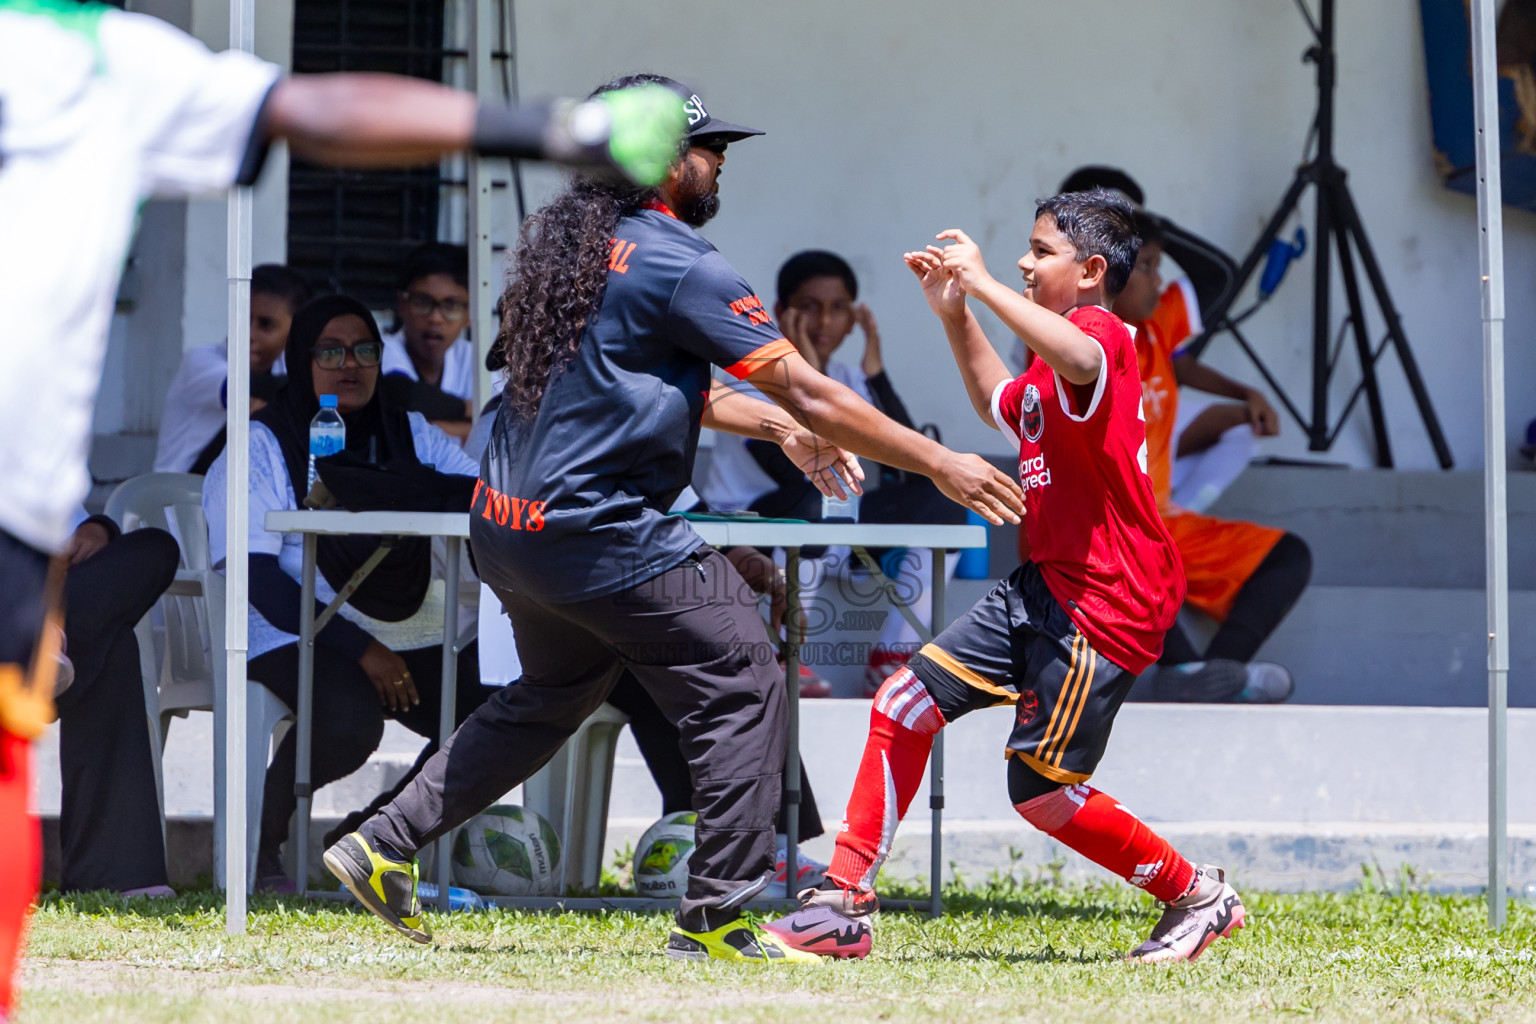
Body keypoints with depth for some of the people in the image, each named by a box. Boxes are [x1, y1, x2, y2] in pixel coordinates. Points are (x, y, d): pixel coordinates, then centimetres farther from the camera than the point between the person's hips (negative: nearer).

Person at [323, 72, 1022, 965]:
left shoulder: (568, 245, 14)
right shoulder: (677, 263, -13)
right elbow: (805, 389, -13)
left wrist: (773, 424, 24)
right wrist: (938, 462, -7)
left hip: (509, 526, 9)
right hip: (600, 533, -9)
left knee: (553, 693, 28)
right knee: (742, 685, -2)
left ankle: (385, 848, 25)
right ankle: (715, 919, -5)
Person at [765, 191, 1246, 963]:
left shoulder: (1101, 334, -15)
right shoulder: (1052, 358, 17)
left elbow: (1079, 360, -42)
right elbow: (1000, 406, 38)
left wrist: (983, 282, -34)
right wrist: (954, 313, 25)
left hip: (1106, 608, -10)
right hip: (1045, 584, 10)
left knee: (1040, 792, -4)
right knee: (906, 702, 4)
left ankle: (1197, 896, 14)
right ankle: (844, 903, 8)